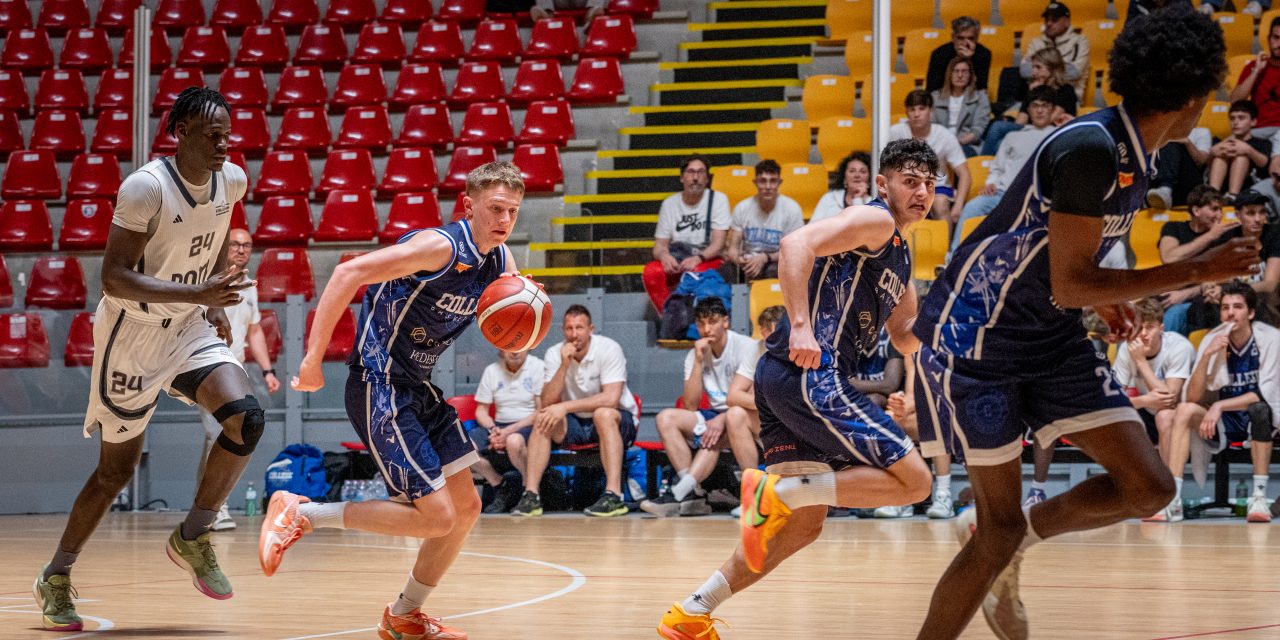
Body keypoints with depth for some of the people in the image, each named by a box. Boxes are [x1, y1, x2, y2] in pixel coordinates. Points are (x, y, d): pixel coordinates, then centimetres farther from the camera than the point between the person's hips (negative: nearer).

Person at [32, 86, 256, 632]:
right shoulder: (147, 187, -24)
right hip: (132, 335, -5)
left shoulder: (231, 181, -4)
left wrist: (216, 305, 10)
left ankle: (191, 539, 0)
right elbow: (113, 278, -27)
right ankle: (55, 577, 25)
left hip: (191, 330, 5)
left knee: (247, 418, -19)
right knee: (116, 469, 4)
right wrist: (196, 293, -35)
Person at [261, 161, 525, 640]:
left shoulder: (501, 260, 5)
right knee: (437, 516, -13)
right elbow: (349, 273, -25)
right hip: (379, 389, -9)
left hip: (417, 390, 9)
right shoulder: (441, 246, -20)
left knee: (465, 508, 11)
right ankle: (301, 515, -3)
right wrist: (313, 358, -26)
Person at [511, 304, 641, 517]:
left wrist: (565, 407, -31)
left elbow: (611, 399, -28)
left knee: (603, 414, -36)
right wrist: (564, 365, -25)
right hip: (575, 424, 4)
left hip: (618, 423, -4)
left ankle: (614, 496, -43)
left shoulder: (609, 349, -16)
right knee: (542, 417, -21)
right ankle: (531, 495, -24)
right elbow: (548, 402, -14)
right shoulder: (554, 354, -4)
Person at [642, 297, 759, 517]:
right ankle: (693, 493, -27)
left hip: (747, 417, -6)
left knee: (735, 419, -38)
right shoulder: (695, 355, 5)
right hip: (717, 415, 6)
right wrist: (699, 361, -11)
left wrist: (722, 419, -32)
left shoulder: (746, 346, -9)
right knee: (666, 418, -14)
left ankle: (681, 490, -45)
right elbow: (690, 406, -5)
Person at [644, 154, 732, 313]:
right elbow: (659, 245, 7)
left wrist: (698, 258, -27)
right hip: (675, 261, 3)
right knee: (651, 272, -29)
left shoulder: (718, 199, 0)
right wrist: (664, 255, -18)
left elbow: (718, 243, -8)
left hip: (708, 260, -3)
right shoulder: (669, 203, 9)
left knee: (696, 272, -38)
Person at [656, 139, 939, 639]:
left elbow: (904, 334, 33)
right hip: (811, 373, -10)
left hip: (783, 376, 10)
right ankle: (776, 489, -15)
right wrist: (801, 326, -29)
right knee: (913, 480, -10)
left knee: (804, 524, 13)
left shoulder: (899, 256, 26)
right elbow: (797, 244, -19)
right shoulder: (874, 221, -4)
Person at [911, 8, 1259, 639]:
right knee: (1001, 528, -8)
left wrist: (1103, 296, 21)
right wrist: (1195, 271, -21)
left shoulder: (1129, 152, 3)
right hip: (975, 333, -8)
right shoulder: (1090, 149, -25)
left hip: (1050, 336, 8)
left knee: (1148, 488, -1)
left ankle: (1006, 538, 19)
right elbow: (1070, 285, -24)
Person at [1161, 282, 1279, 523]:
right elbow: (1193, 397, -12)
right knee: (1185, 410, -23)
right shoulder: (1212, 340, -4)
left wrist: (1219, 406, -26)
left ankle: (1259, 497, -30)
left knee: (1259, 409, -36)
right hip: (1224, 423, 3)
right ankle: (1172, 499, -30)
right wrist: (1207, 355, -24)